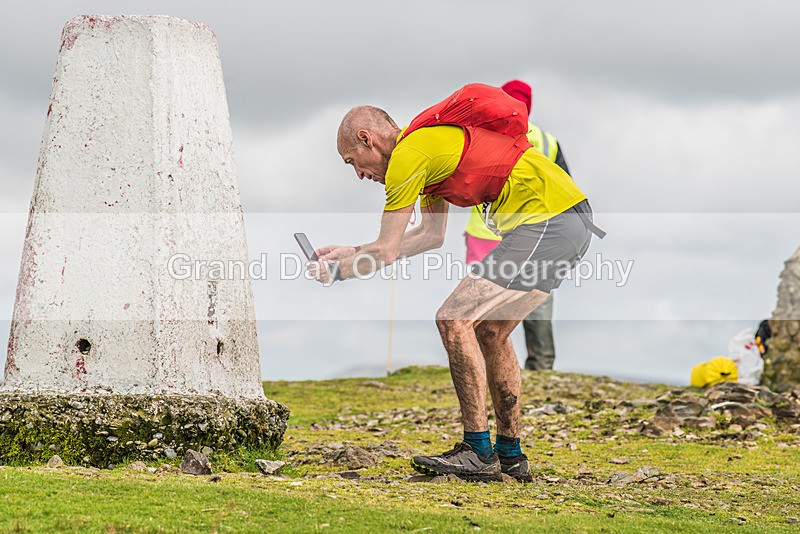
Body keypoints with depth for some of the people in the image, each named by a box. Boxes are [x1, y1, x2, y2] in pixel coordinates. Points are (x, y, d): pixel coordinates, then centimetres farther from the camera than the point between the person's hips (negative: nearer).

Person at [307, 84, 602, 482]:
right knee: (490, 331, 18)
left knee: (455, 320, -9)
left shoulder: (407, 156, -9)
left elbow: (385, 253, -4)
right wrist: (353, 253, 34)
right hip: (574, 217, 10)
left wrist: (336, 271, 14)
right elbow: (432, 235, 30)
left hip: (547, 222, -10)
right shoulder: (429, 144, 21)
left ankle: (478, 452, -7)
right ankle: (510, 455, 22)